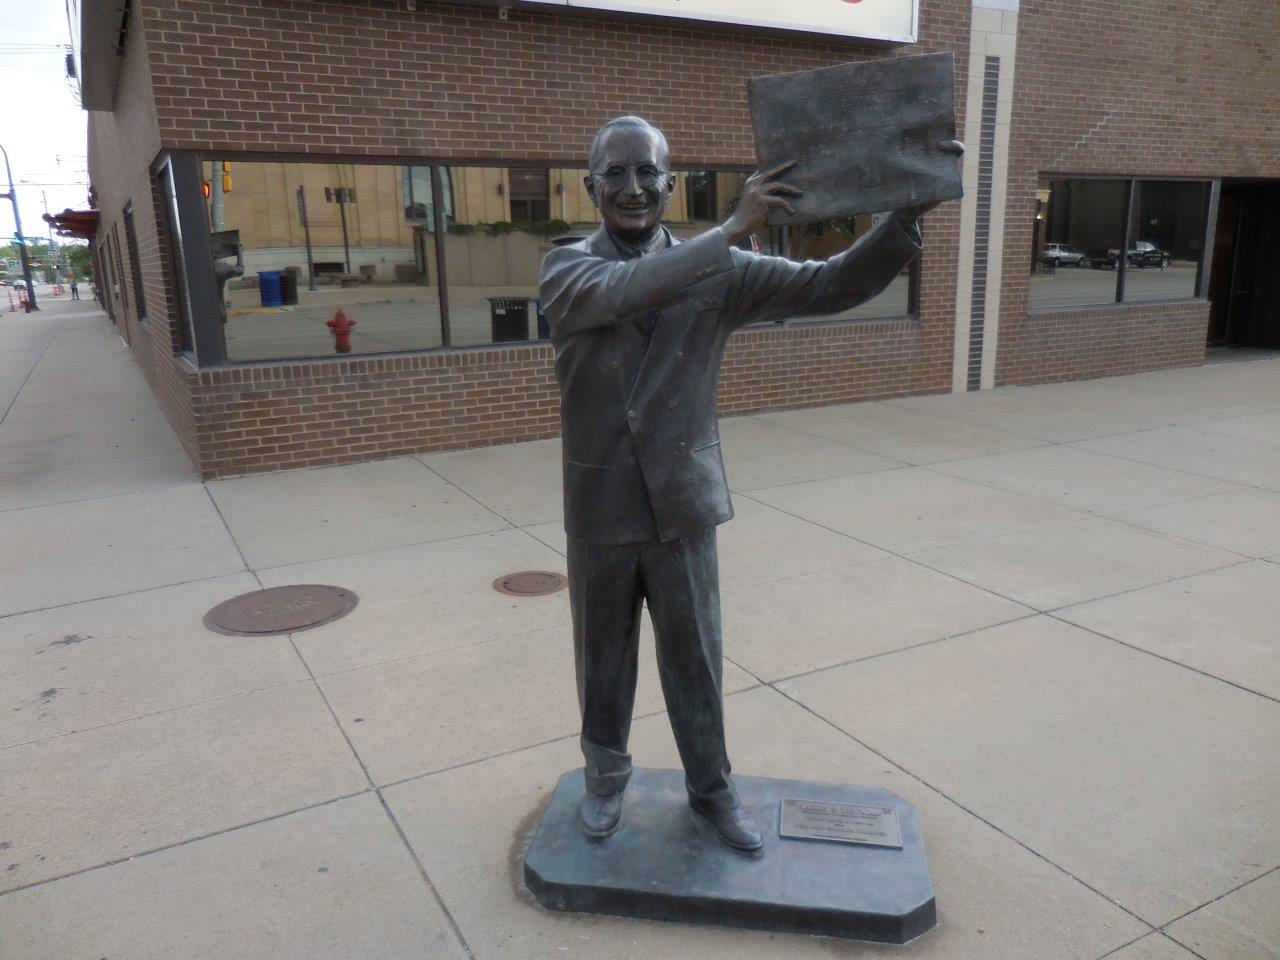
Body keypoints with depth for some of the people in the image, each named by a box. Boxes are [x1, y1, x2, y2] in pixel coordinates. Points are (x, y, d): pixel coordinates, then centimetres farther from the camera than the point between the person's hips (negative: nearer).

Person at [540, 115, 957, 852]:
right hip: (599, 507, 0)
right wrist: (733, 229, -33)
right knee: (604, 657, 15)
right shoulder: (567, 270, -4)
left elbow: (834, 286, -9)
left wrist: (907, 213, -25)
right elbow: (620, 291, -27)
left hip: (683, 502, 1)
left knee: (695, 657, 12)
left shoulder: (722, 272, -1)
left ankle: (712, 788, 35)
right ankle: (606, 780, 40)